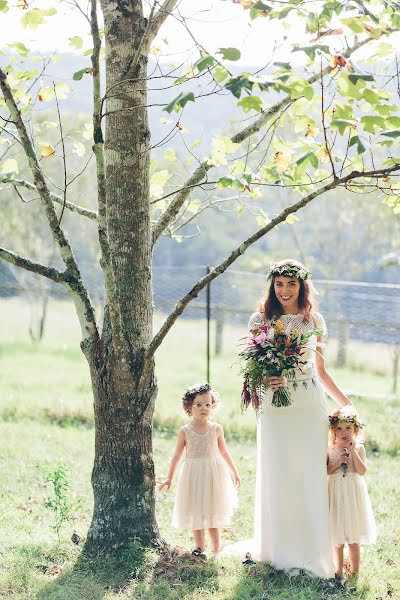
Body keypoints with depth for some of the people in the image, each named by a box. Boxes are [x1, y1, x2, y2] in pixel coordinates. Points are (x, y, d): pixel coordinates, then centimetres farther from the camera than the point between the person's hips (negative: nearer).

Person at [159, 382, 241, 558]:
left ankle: (216, 547, 17)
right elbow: (177, 455, 5)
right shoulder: (185, 431, -3)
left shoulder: (216, 429, -1)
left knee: (213, 510, 7)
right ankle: (200, 547, 14)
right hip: (193, 474, 0)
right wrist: (169, 478, 7)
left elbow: (223, 452, 10)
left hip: (213, 474, 0)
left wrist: (235, 473, 14)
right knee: (196, 512, 4)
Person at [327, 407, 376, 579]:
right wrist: (336, 463, -18)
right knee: (337, 538, 6)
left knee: (354, 538, 7)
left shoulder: (358, 448, -1)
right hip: (336, 494, 0)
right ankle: (338, 570, 17)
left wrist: (353, 451, -17)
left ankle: (355, 570, 18)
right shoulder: (329, 449, -1)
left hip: (354, 494, 0)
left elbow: (362, 471, -11)